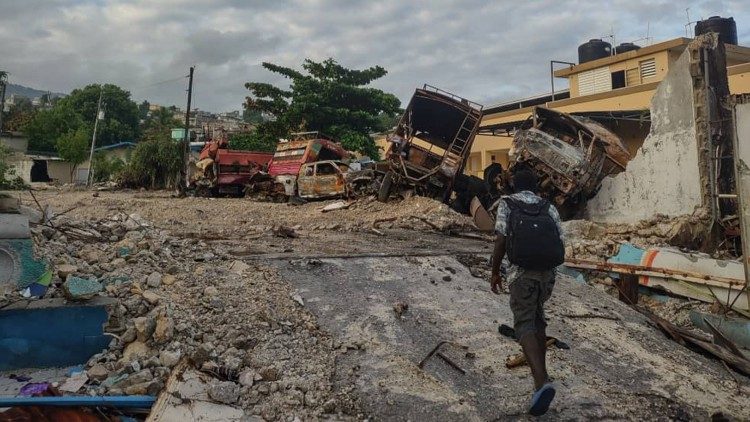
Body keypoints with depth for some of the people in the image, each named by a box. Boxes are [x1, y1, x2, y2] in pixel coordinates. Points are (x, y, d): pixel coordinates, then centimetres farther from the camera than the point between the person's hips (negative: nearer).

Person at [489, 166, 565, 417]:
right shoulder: (549, 208, 14)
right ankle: (541, 374, 28)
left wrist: (495, 273, 4)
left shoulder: (507, 204, 5)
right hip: (547, 273, 4)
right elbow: (561, 245, 8)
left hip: (521, 272, -4)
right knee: (537, 317, 24)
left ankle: (542, 382, -24)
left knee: (525, 325, -4)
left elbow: (501, 240, -5)